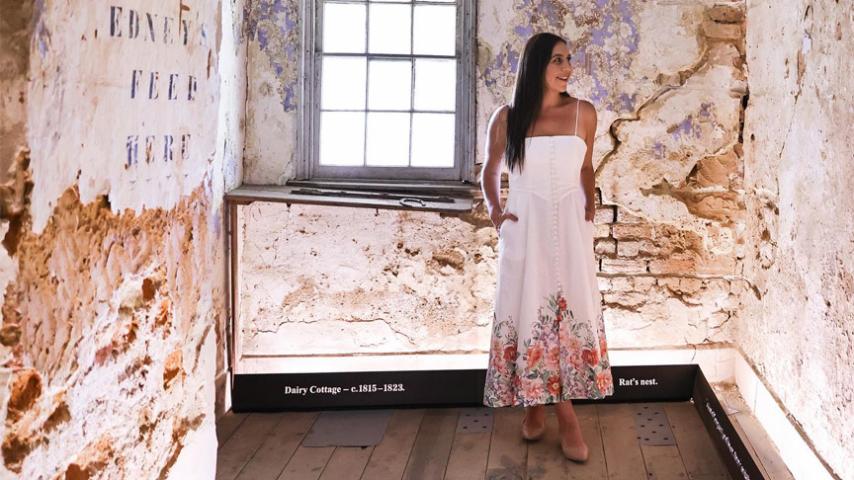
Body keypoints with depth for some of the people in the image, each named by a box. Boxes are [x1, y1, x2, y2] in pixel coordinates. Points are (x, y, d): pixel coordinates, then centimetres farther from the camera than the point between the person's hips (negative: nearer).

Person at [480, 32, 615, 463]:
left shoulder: (583, 113, 2)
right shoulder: (507, 117, -1)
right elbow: (489, 173, 12)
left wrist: (590, 204, 4)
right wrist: (493, 211, -1)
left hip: (570, 226, 1)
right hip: (524, 226, -1)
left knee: (571, 312, -1)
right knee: (527, 311, 2)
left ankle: (566, 415, 6)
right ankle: (533, 405, 17)